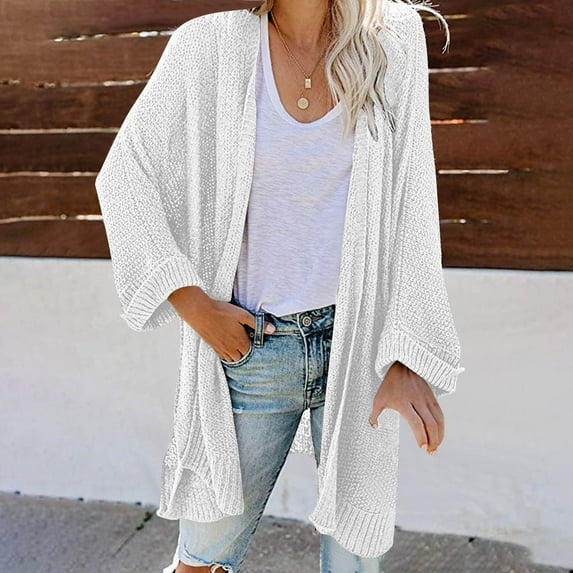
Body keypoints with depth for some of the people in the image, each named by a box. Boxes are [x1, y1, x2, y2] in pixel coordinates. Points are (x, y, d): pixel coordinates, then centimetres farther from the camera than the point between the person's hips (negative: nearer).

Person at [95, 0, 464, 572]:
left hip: (358, 339, 1)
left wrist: (408, 358, -8)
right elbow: (123, 176, -2)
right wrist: (196, 308, -8)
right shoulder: (209, 47, -6)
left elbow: (410, 212, -2)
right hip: (252, 343, -1)